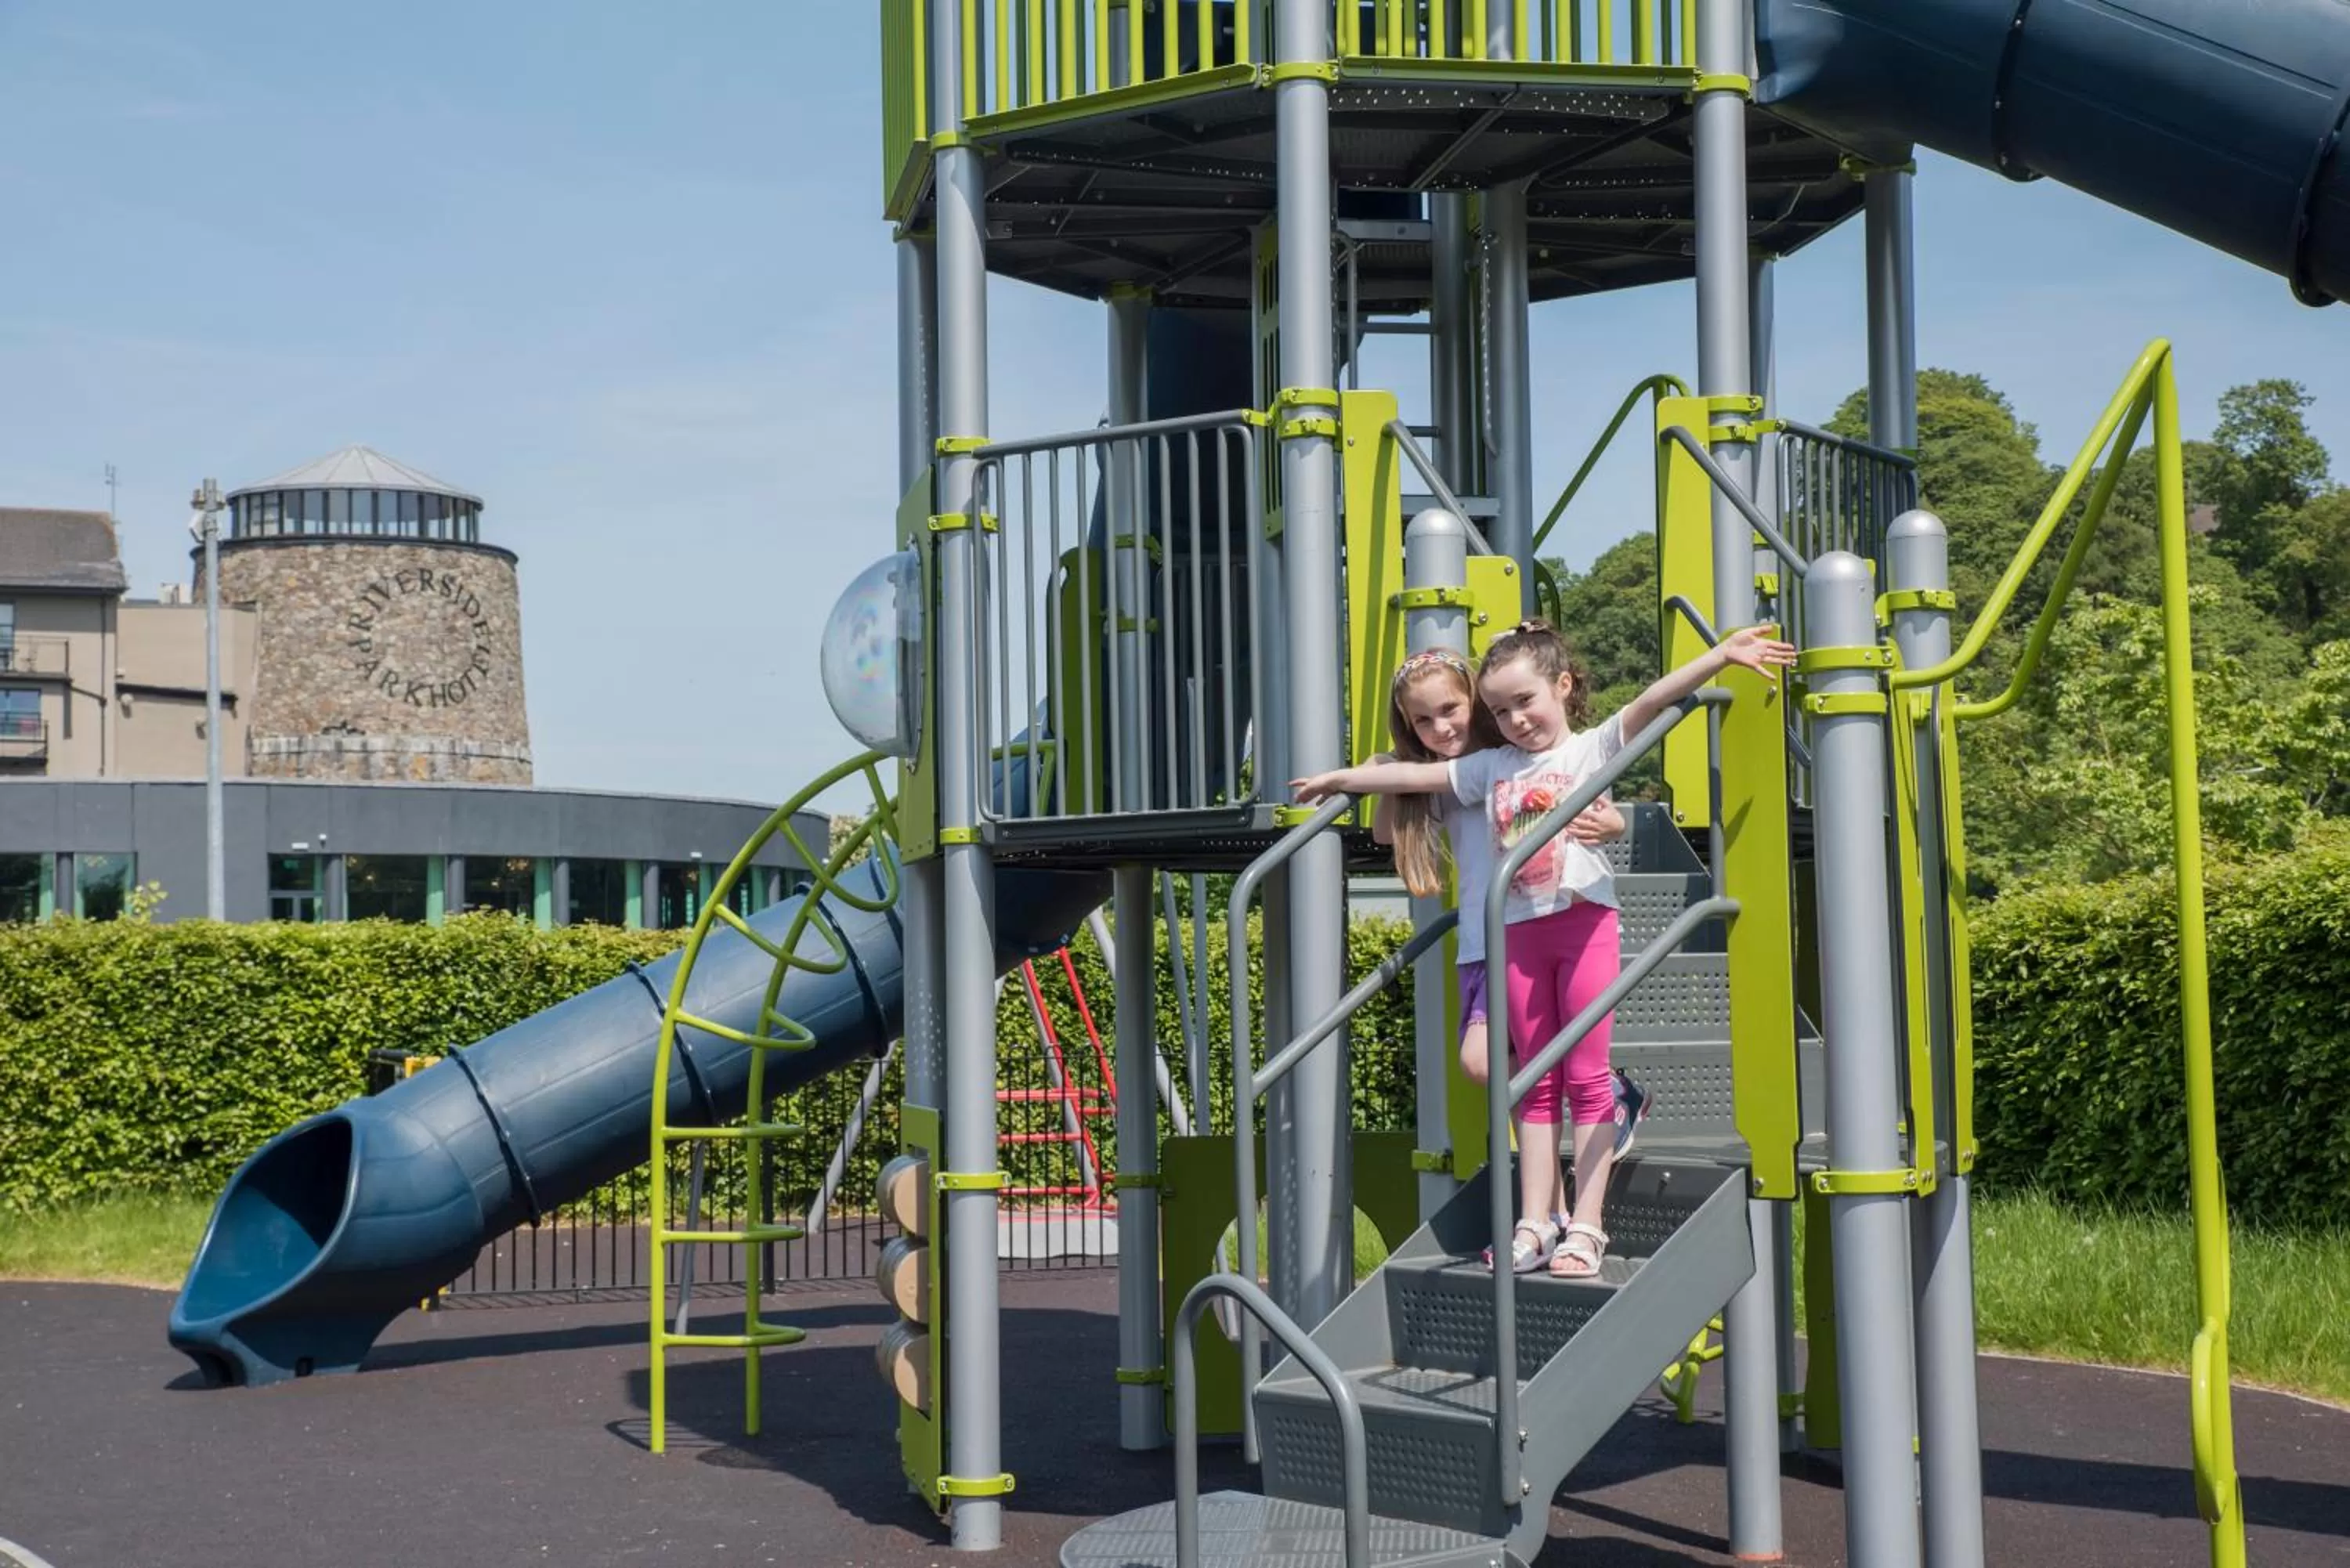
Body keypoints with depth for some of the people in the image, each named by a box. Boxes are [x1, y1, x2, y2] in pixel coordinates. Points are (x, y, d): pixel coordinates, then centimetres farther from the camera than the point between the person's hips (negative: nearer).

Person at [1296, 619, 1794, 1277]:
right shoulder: (1490, 767, 15)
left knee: (1586, 1077, -2)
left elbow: (1650, 704, -11)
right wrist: (1340, 778, 27)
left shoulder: (1591, 748, 2)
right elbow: (1412, 776, 22)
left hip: (1585, 918, -4)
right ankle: (1535, 1224, 7)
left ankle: (1586, 1227, -2)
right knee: (1538, 1083, 7)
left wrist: (1720, 655, -23)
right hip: (1521, 928, 4)